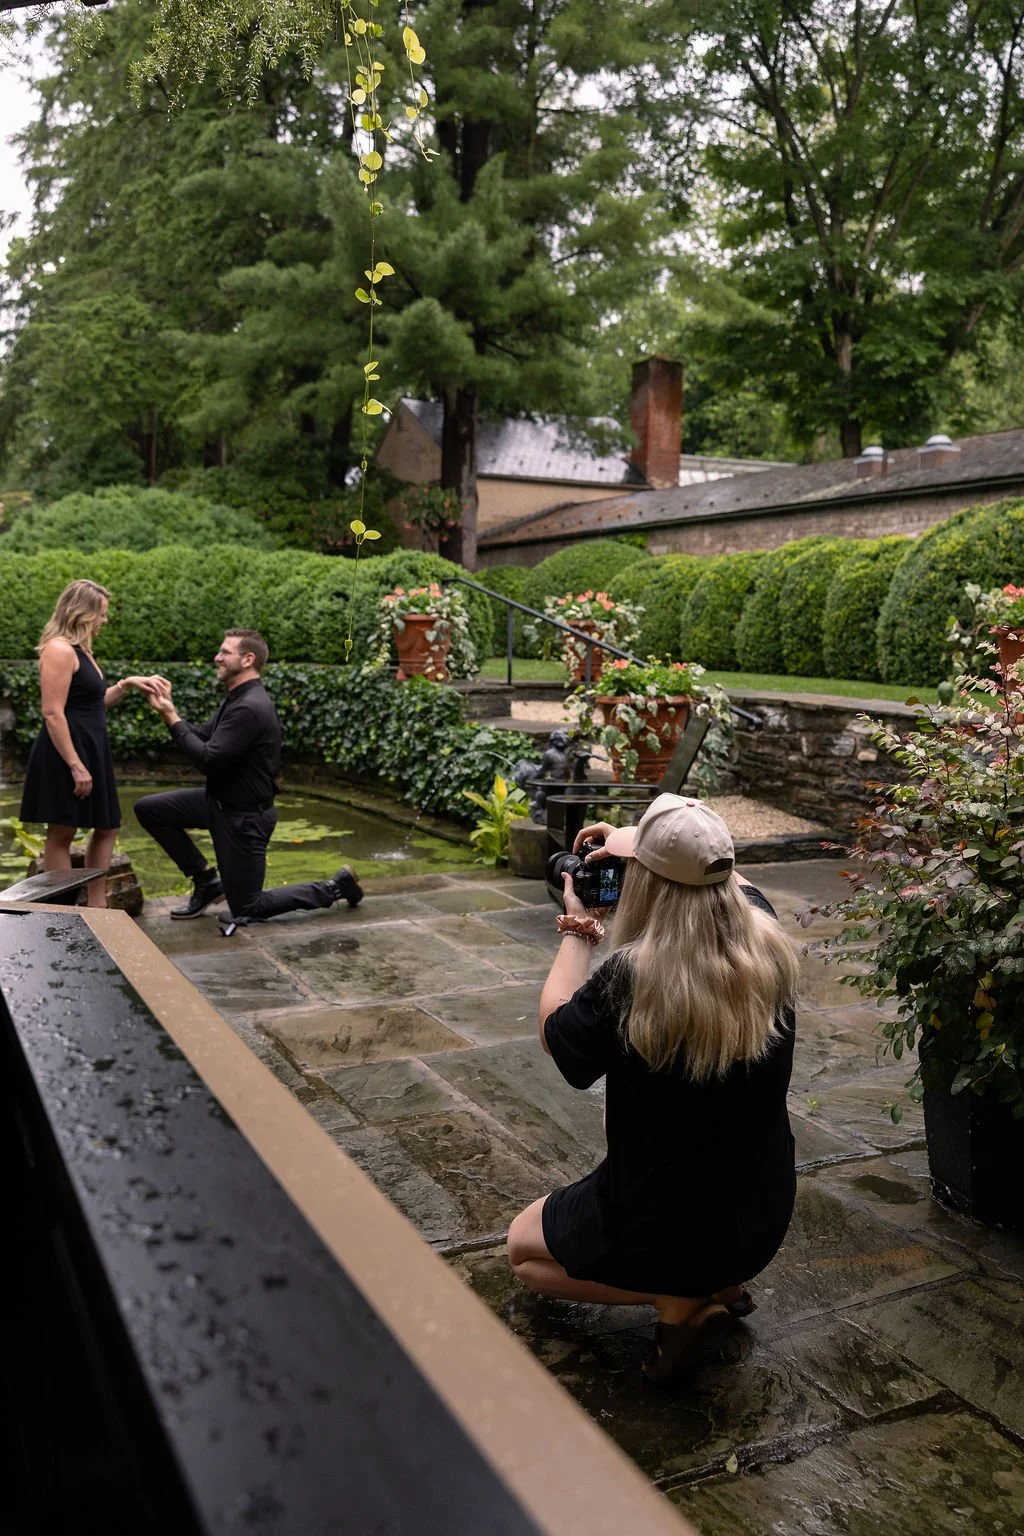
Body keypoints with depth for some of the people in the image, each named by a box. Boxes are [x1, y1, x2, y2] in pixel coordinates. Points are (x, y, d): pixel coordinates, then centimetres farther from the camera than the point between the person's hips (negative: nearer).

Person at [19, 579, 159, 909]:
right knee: (62, 834, -1)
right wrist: (75, 766, -24)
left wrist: (125, 685, 12)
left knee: (106, 828, 13)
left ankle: (96, 907, 20)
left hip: (90, 751, 10)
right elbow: (52, 713, -22)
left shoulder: (80, 650, 15)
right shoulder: (59, 650, -16)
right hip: (66, 755, -10)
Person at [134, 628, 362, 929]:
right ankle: (206, 881, 13)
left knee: (247, 910, 2)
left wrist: (172, 718, -19)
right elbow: (202, 737, 6)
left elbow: (208, 759, -27)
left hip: (244, 816, -9)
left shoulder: (250, 708, -26)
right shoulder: (236, 699, 7)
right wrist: (168, 709, -5)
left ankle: (334, 887, 15)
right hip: (219, 801, 9)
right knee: (148, 808, 3)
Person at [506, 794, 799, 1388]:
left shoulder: (631, 979, -30)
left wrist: (577, 933, 2)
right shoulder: (769, 949, -14)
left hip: (665, 1229, -5)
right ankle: (722, 1282, 16)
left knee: (523, 1247, 23)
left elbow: (557, 1034, -8)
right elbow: (734, 880, 11)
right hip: (764, 1223, 5)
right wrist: (643, 843, 16)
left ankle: (679, 1301, 2)